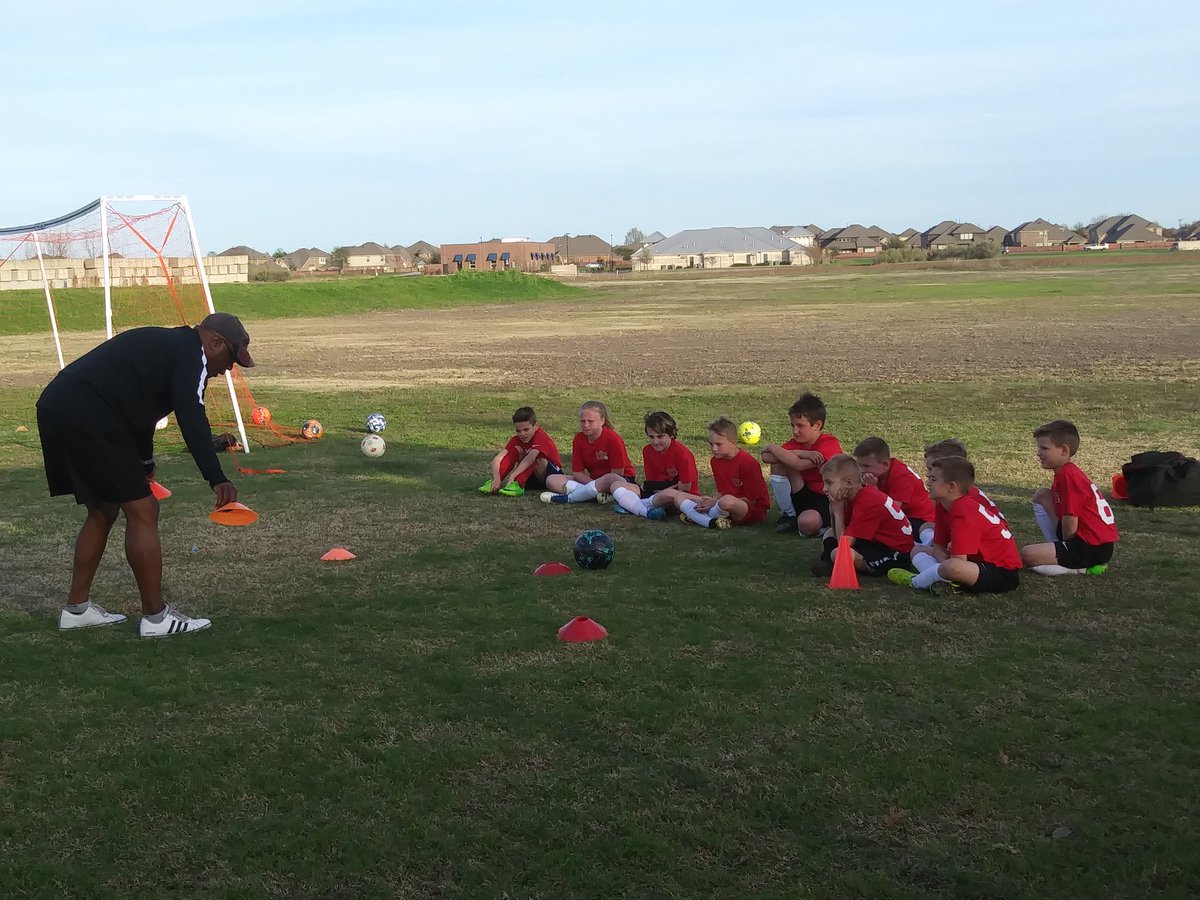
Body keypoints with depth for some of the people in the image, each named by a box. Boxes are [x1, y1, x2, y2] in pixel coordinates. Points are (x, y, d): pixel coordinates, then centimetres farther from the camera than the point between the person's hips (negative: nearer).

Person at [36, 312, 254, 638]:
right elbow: (192, 418, -20)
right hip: (88, 418, -10)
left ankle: (76, 609, 26)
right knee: (142, 511, -4)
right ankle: (155, 617, 2)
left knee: (103, 511, 21)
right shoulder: (192, 352, -4)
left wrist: (144, 467, 46)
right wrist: (217, 479, -27)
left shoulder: (163, 344, 26)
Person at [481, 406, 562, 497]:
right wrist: (496, 478, -37)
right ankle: (494, 483, -25)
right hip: (531, 477, 5)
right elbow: (497, 459, -18)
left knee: (535, 455, -31)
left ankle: (517, 485, -42)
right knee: (516, 449, -16)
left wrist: (512, 476, -51)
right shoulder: (516, 440, -7)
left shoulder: (540, 436, -24)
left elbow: (530, 458, -42)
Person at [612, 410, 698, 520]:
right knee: (616, 486, -7)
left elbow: (685, 488, -14)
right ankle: (647, 511, -30)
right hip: (658, 492, 7)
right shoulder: (647, 450, 2)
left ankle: (631, 505, -26)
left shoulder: (682, 453, -16)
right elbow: (651, 481, 6)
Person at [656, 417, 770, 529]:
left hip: (754, 509, -8)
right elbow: (721, 493, 12)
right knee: (679, 496, 0)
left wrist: (716, 502, -17)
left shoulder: (748, 463, -17)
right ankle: (711, 522, -24)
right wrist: (713, 501, -12)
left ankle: (696, 516, -14)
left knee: (727, 501, -43)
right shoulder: (716, 460, 7)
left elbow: (750, 499, -15)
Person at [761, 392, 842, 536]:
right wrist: (799, 453, -23)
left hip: (827, 500, -7)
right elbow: (766, 457, -14)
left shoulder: (830, 444, -18)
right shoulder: (797, 443, 2)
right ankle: (789, 515, 0)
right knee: (778, 464, -12)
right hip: (804, 496, 7)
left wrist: (773, 447, -15)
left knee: (807, 524, -39)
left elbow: (799, 465, -31)